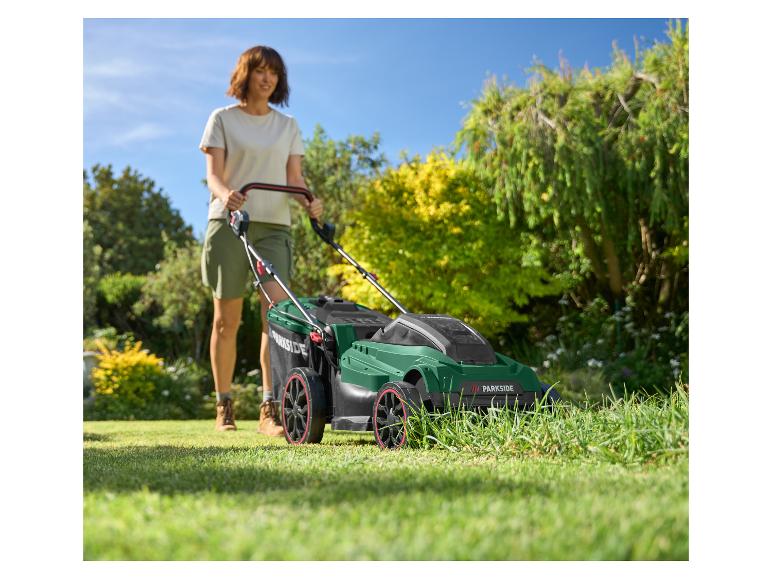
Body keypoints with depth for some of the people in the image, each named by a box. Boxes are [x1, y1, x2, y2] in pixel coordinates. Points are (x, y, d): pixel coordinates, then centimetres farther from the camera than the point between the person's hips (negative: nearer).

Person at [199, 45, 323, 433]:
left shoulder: (288, 126, 15)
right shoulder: (223, 119, 7)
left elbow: (293, 178, 8)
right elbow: (213, 174, -3)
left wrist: (308, 202, -13)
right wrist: (225, 194, -26)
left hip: (274, 226, 2)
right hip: (229, 223, -2)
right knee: (227, 319, 3)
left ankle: (270, 409, -15)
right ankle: (224, 407, 16)